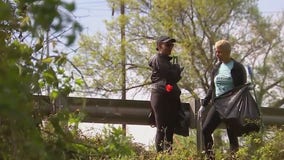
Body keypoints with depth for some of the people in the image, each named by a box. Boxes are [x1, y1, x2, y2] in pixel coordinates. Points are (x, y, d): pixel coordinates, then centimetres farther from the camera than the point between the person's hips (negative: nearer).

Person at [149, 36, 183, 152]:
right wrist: (177, 68, 5)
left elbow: (175, 77, 20)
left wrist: (176, 71, 1)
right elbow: (172, 76, -13)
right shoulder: (158, 59, -6)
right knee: (161, 128, -10)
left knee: (170, 129, 5)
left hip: (171, 97, 9)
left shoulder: (166, 60, 23)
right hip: (161, 96, -9)